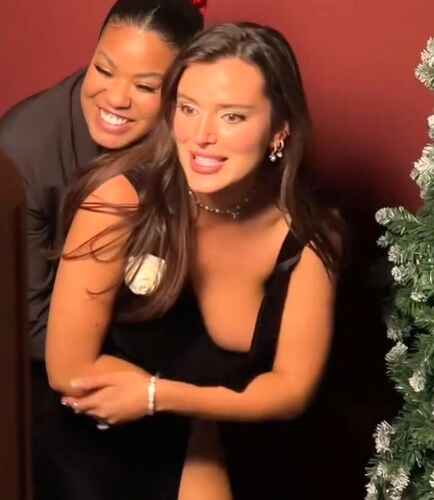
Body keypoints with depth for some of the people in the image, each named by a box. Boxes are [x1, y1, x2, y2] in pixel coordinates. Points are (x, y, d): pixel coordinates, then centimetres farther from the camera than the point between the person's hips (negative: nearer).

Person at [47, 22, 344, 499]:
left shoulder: (306, 236, -14)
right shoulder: (121, 198, -22)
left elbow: (291, 389, -8)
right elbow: (68, 368, -17)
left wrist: (155, 396, -16)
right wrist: (200, 415, -12)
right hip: (106, 444, -1)